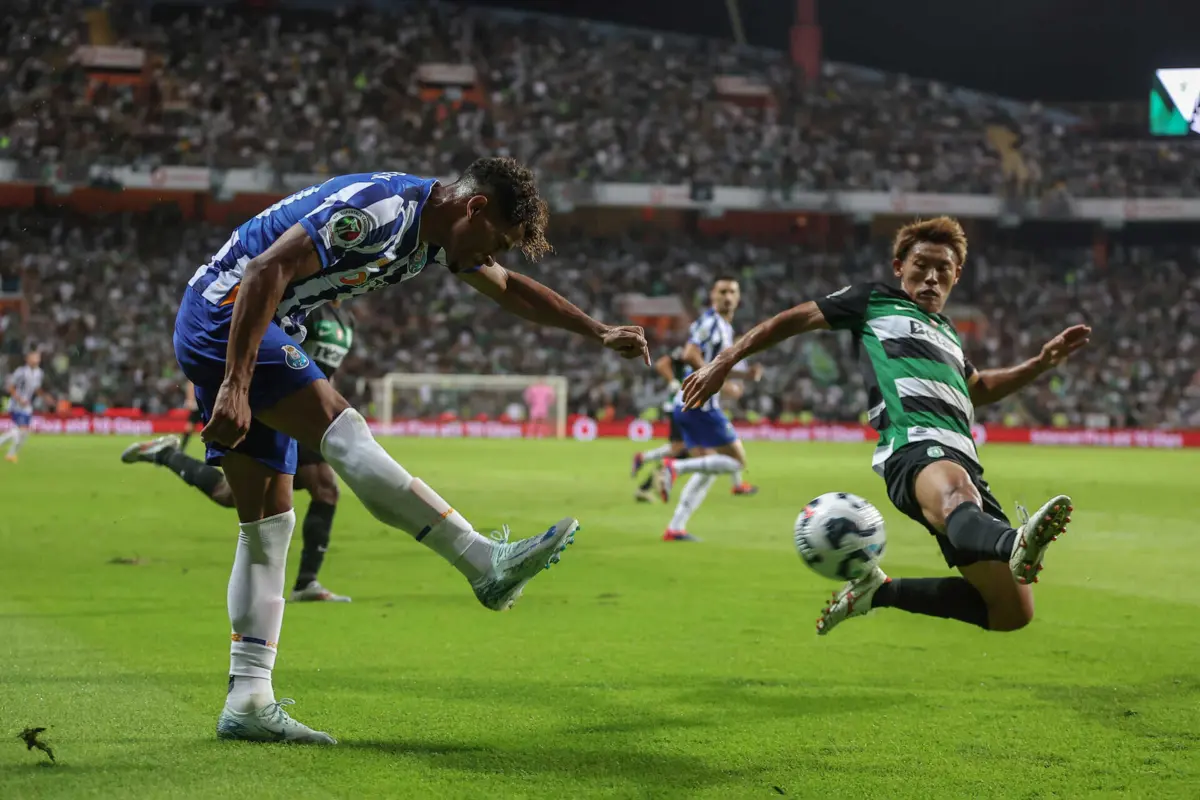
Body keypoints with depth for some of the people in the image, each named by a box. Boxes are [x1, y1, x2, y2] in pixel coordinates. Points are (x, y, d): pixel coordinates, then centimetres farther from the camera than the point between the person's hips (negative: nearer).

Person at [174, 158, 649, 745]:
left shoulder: (436, 234, 11)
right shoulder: (380, 209, -20)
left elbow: (509, 288, 29)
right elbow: (268, 268, -26)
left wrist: (599, 333, 28)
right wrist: (234, 386, -31)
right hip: (223, 313, -10)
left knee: (269, 523, 3)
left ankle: (248, 702, 1)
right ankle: (486, 564, -23)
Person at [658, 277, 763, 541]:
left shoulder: (725, 326, 19)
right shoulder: (710, 322, -11)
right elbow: (690, 355, -24)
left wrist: (745, 372, 19)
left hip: (687, 405, 10)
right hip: (700, 403, -10)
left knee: (707, 470, 12)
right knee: (737, 461, -5)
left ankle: (675, 528, 8)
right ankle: (675, 467, -14)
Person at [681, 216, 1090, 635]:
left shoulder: (947, 331, 36)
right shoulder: (874, 301, 19)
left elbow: (977, 388, 53)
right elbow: (793, 320, 20)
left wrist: (1043, 362, 43)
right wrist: (725, 361, 12)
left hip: (963, 457, 7)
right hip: (914, 445, -7)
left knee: (1013, 612, -4)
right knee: (953, 488, -45)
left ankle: (880, 592, 7)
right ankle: (1014, 546, -81)